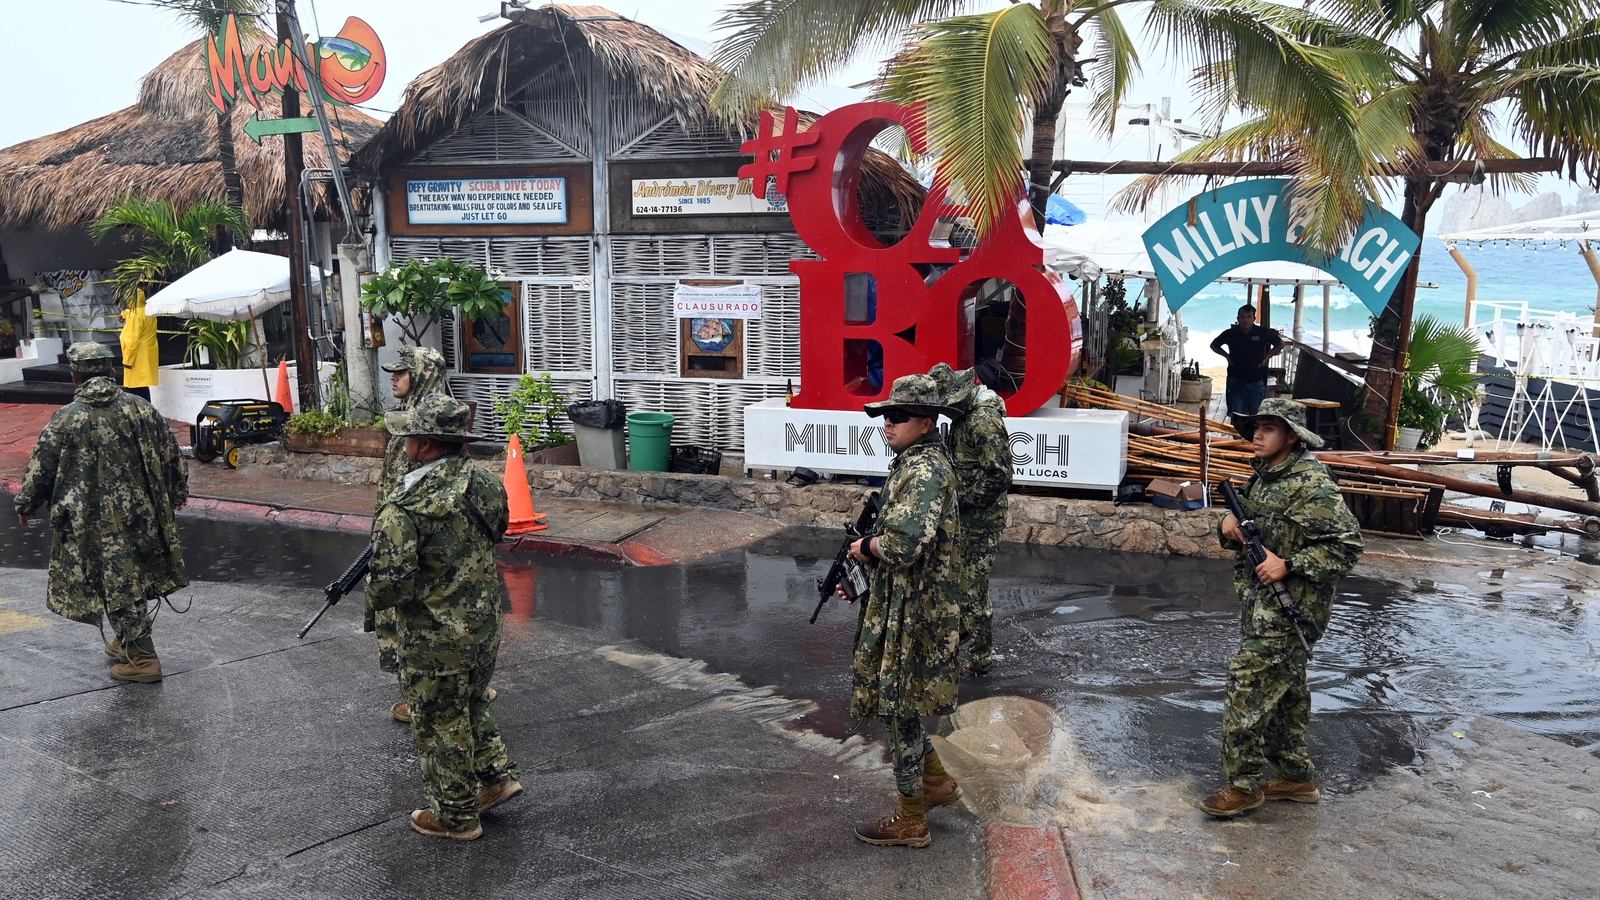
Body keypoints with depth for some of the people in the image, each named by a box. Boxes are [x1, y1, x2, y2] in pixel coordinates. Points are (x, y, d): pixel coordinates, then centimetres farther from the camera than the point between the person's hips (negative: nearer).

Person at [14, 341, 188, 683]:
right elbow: (172, 456, 9)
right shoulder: (141, 409, 0)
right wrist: (178, 492, 24)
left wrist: (25, 504, 14)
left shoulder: (66, 419, -9)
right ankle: (129, 642, 33)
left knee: (119, 587, 3)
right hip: (144, 516, 4)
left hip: (98, 525, -4)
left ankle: (141, 659, 7)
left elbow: (41, 469, -2)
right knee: (139, 579, 18)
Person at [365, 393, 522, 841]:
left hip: (435, 640, -6)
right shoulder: (486, 483, -4)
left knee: (440, 724, 12)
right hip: (486, 623, 6)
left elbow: (390, 581, -27)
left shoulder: (405, 507, -25)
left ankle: (456, 816, 26)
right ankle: (497, 775, 31)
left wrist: (375, 597, -4)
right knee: (472, 704, 29)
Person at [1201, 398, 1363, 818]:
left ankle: (1243, 783, 1)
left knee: (1248, 683, -9)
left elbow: (1347, 544, -20)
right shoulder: (1264, 476, 12)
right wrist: (1229, 523, -1)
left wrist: (1288, 565, -23)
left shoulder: (1312, 485, -17)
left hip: (1290, 606, -10)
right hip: (1264, 602, 10)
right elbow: (1249, 527, 23)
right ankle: (1296, 776, 29)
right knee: (1284, 688, 17)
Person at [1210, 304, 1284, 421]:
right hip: (1236, 382, 0)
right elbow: (1214, 345, 14)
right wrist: (1227, 356, 2)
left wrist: (1266, 357, 2)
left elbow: (1280, 344, 11)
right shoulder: (1230, 334, -4)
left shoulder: (1263, 333, -6)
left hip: (1256, 383, 0)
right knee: (1237, 417, 1)